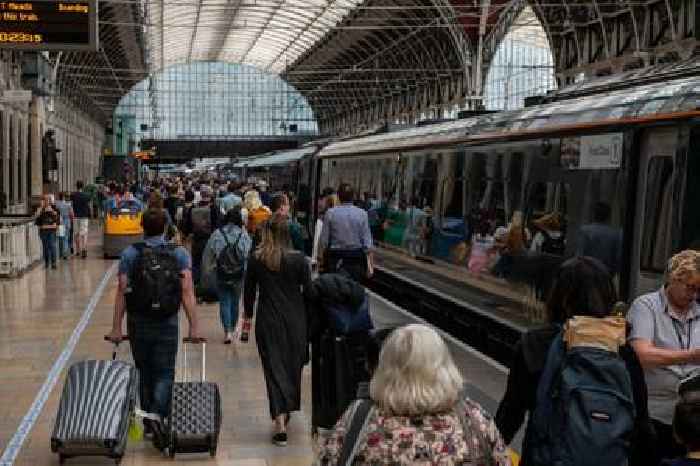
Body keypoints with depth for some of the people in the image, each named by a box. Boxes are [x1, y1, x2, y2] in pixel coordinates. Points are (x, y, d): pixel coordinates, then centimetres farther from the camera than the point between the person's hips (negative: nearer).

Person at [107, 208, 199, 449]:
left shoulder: (129, 254, -2)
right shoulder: (179, 254, -3)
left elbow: (122, 292, -5)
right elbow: (187, 292, -9)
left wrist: (116, 327, -2)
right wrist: (193, 327, -8)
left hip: (138, 323, 1)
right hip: (168, 323, -1)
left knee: (144, 373, 16)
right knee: (165, 374, 4)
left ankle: (148, 420, 26)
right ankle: (157, 416, -19)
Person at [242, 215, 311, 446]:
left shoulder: (256, 259, -6)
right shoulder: (298, 259, -9)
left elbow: (249, 290, 4)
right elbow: (308, 291, -4)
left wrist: (248, 316, 18)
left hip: (267, 322, 0)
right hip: (295, 320, 0)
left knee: (274, 369, 2)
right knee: (293, 366, 20)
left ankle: (280, 426, -7)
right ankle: (288, 409, 39)